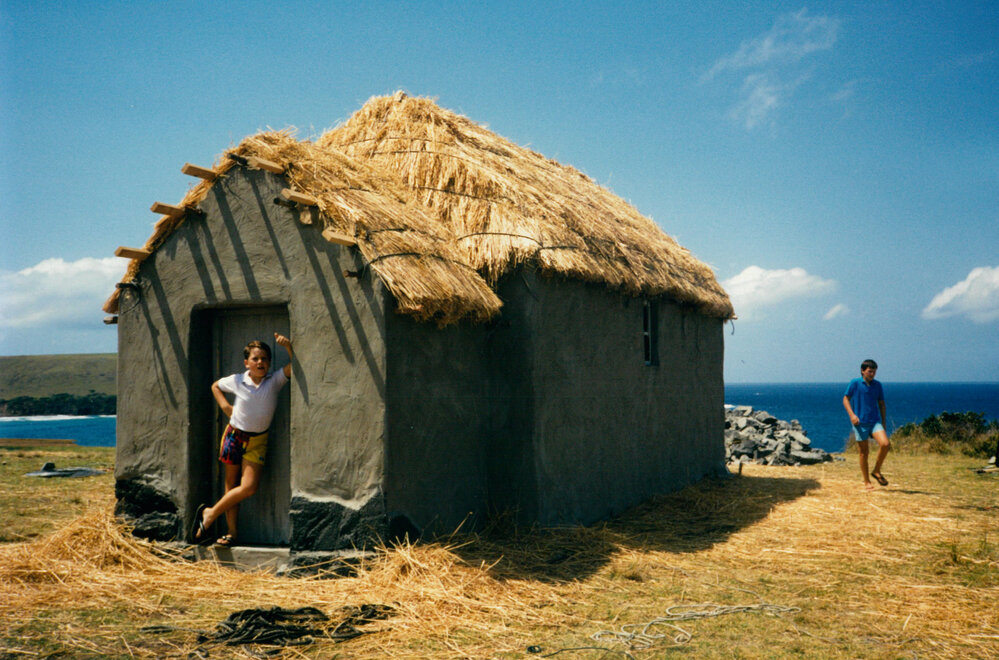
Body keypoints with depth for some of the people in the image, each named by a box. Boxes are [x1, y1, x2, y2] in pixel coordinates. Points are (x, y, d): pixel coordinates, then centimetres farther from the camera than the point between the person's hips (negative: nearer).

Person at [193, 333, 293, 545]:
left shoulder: (275, 381, -7)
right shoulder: (237, 381, -4)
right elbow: (215, 386, 16)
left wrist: (288, 346, -33)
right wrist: (224, 405, 3)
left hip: (257, 440, -1)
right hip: (234, 435, 1)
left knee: (249, 487, -12)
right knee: (231, 484, 8)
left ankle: (211, 513, 7)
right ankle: (232, 532, 16)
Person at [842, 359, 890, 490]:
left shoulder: (877, 385, 10)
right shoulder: (855, 383, -1)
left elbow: (881, 404, 18)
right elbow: (846, 399, 0)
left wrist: (883, 421, 14)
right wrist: (852, 414, -14)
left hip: (875, 421, 3)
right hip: (860, 423, -3)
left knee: (885, 444, -20)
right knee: (863, 453, 1)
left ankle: (876, 471, 0)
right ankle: (867, 482, 15)